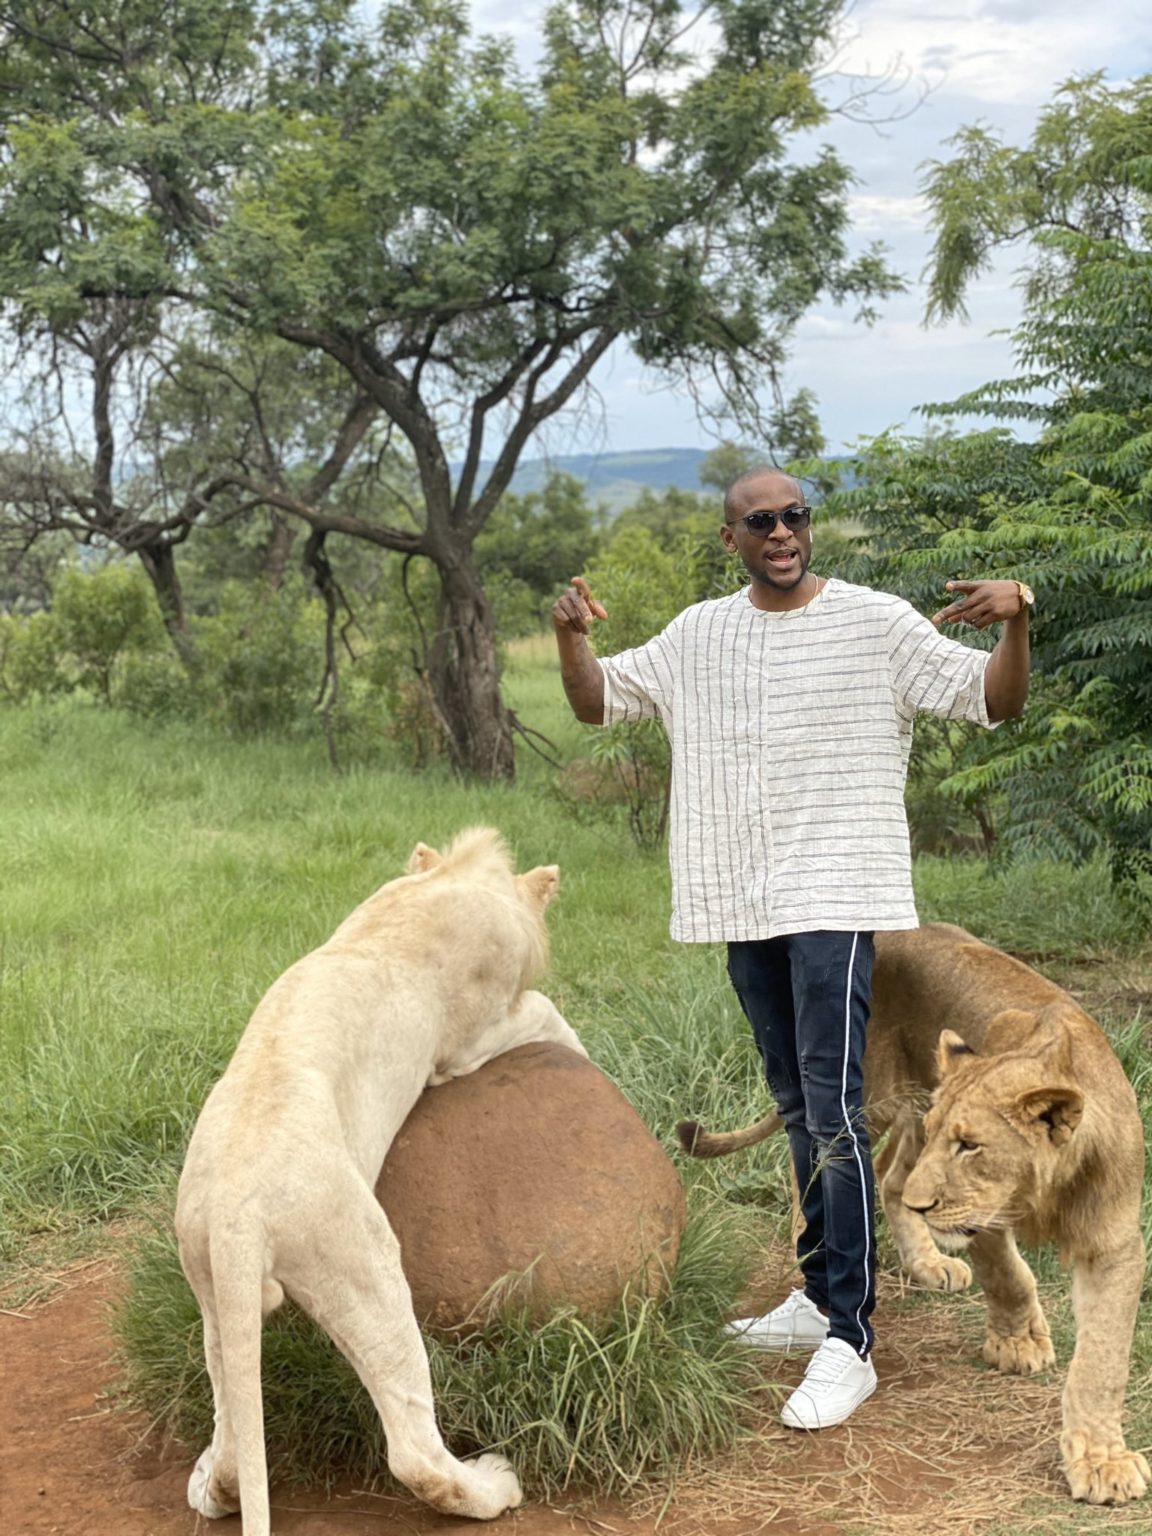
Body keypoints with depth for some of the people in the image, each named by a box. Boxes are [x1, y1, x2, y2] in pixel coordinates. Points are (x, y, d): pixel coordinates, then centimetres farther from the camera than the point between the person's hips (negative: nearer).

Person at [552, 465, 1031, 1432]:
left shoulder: (877, 623, -5)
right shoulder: (696, 635, 10)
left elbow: (996, 703, -5)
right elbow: (596, 702, 16)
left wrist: (1014, 623, -26)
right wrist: (571, 635, -5)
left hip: (835, 898, -6)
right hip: (744, 905, 6)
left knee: (832, 1109, -14)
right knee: (797, 1110, 16)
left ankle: (849, 1344, -12)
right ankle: (821, 1296, 29)